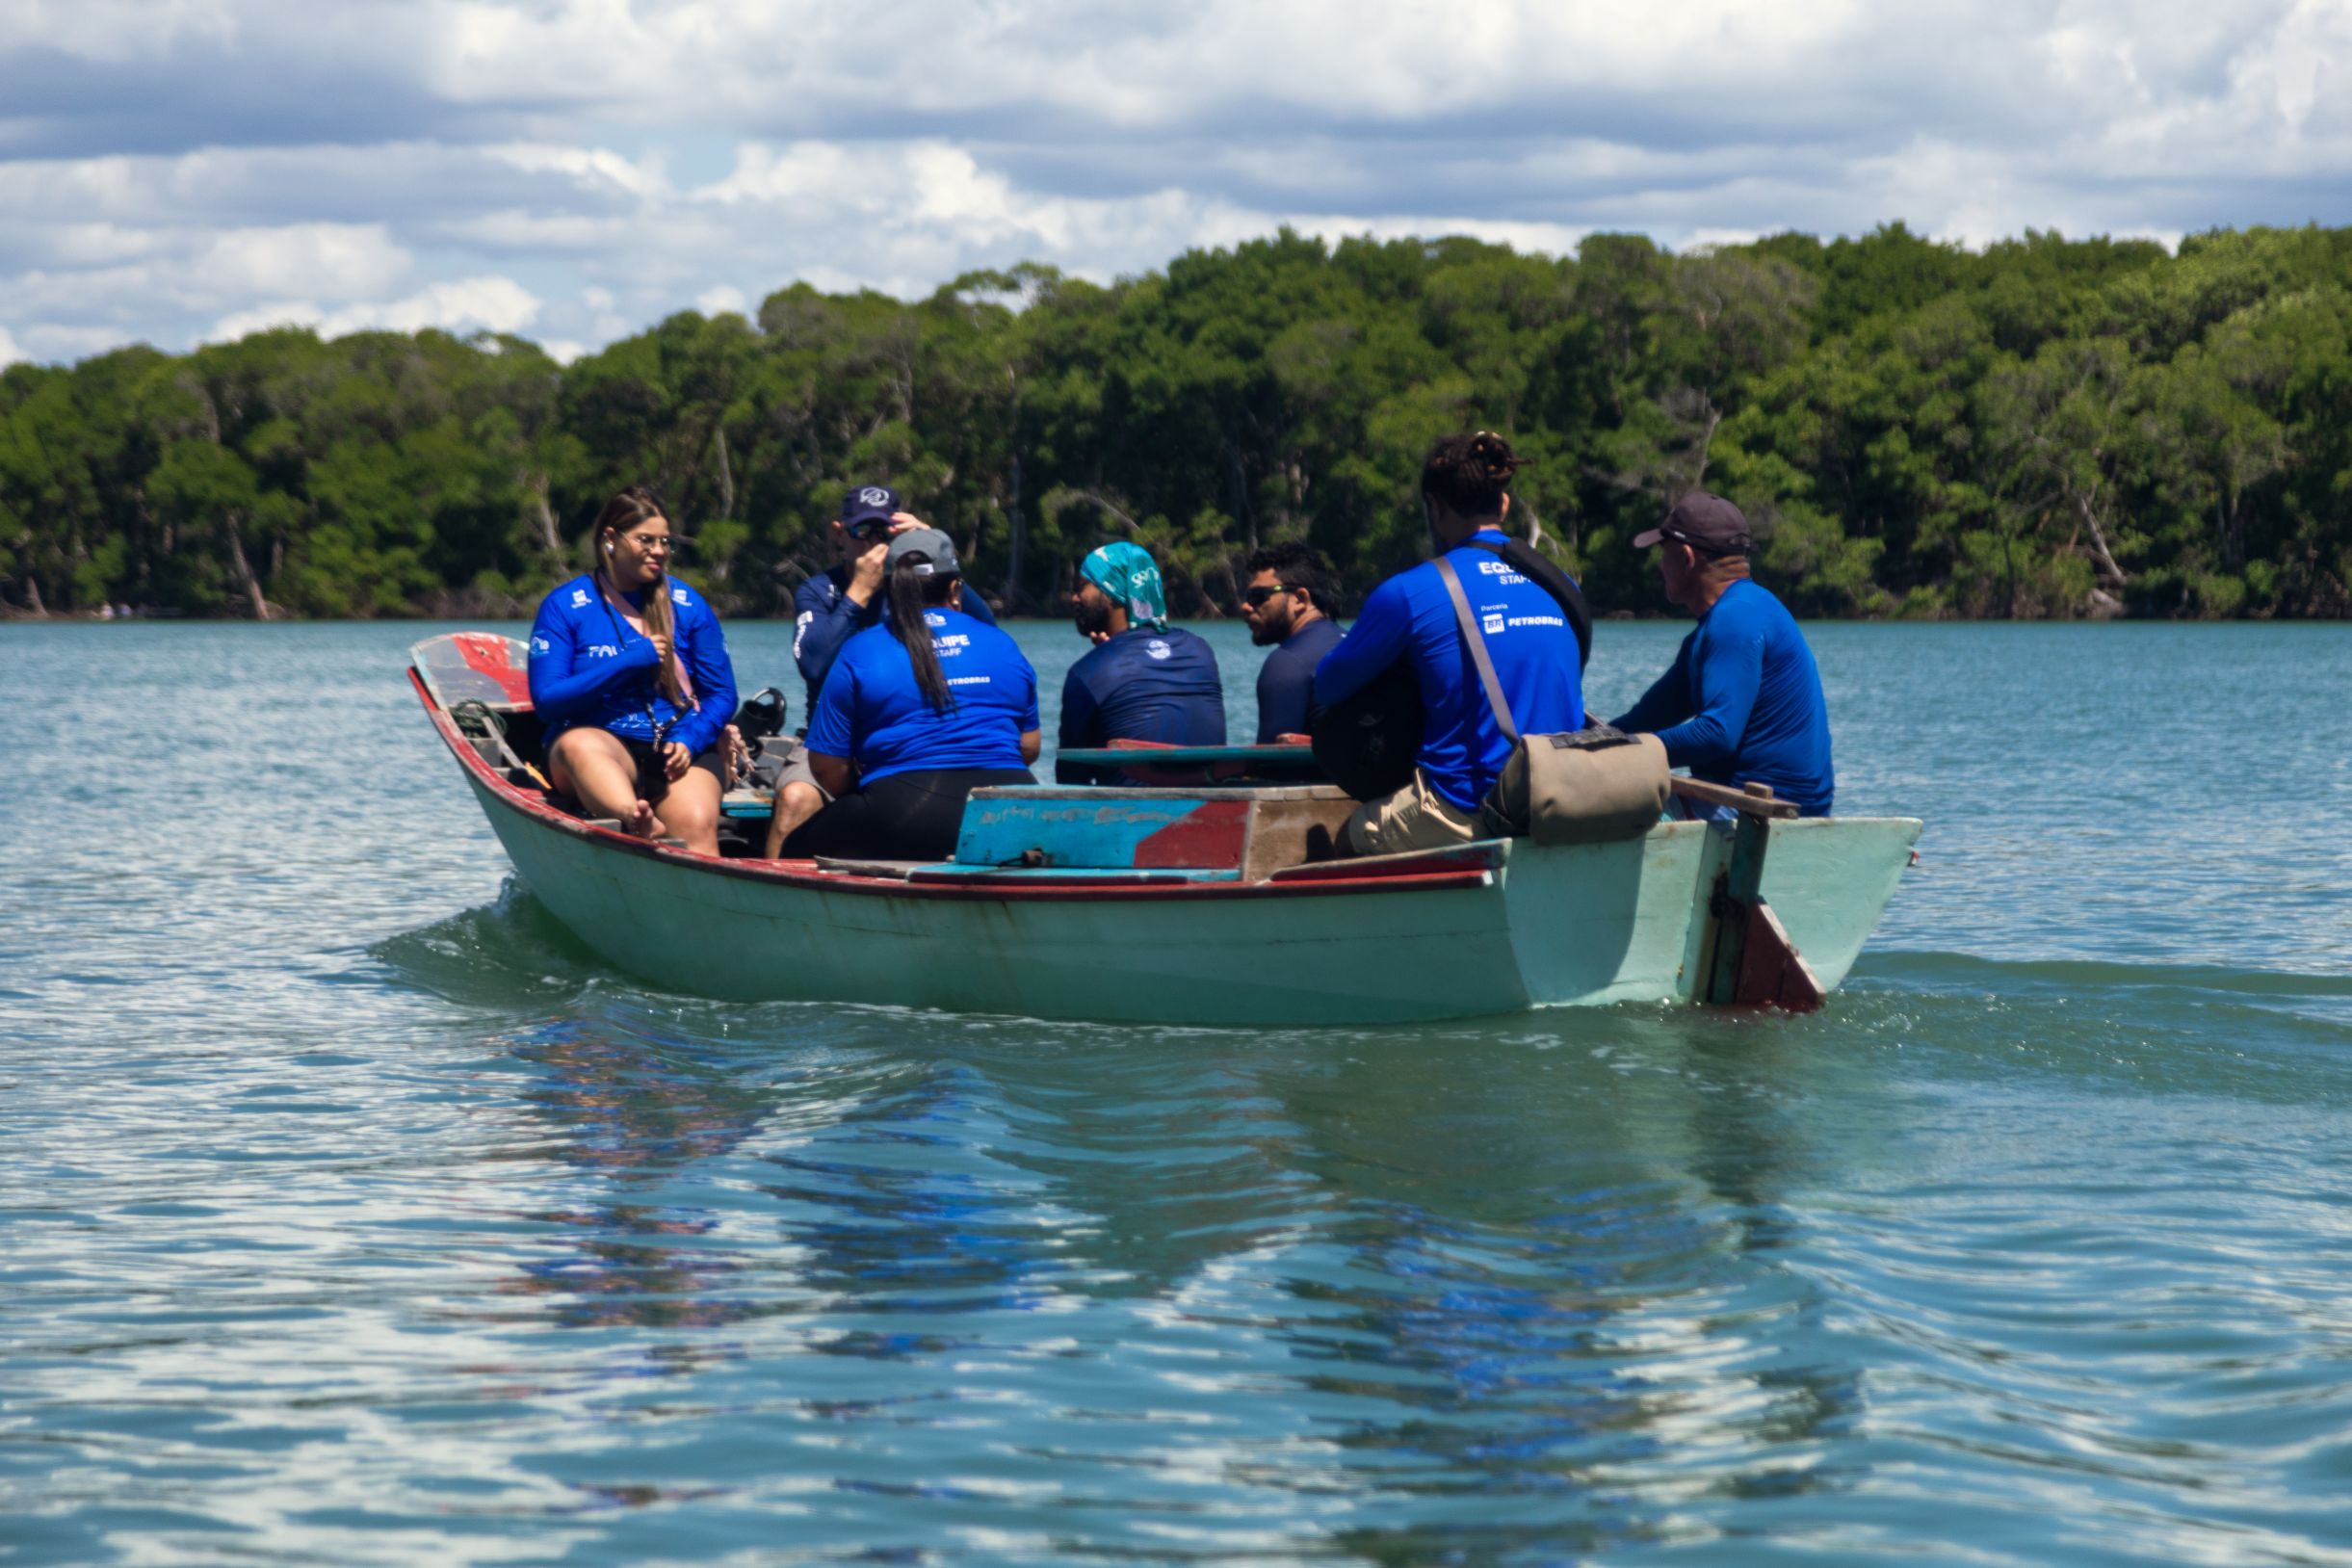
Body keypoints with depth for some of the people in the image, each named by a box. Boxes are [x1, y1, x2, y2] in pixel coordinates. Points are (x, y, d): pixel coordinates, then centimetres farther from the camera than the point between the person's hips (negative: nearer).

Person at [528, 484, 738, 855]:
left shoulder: (689, 605, 11)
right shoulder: (563, 606, 5)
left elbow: (721, 695, 13)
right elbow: (547, 700, -4)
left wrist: (689, 740, -8)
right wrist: (629, 662, -10)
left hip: (678, 753, 2)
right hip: (604, 745, -2)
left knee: (697, 826, -30)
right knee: (576, 743, -38)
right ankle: (645, 828, -67)